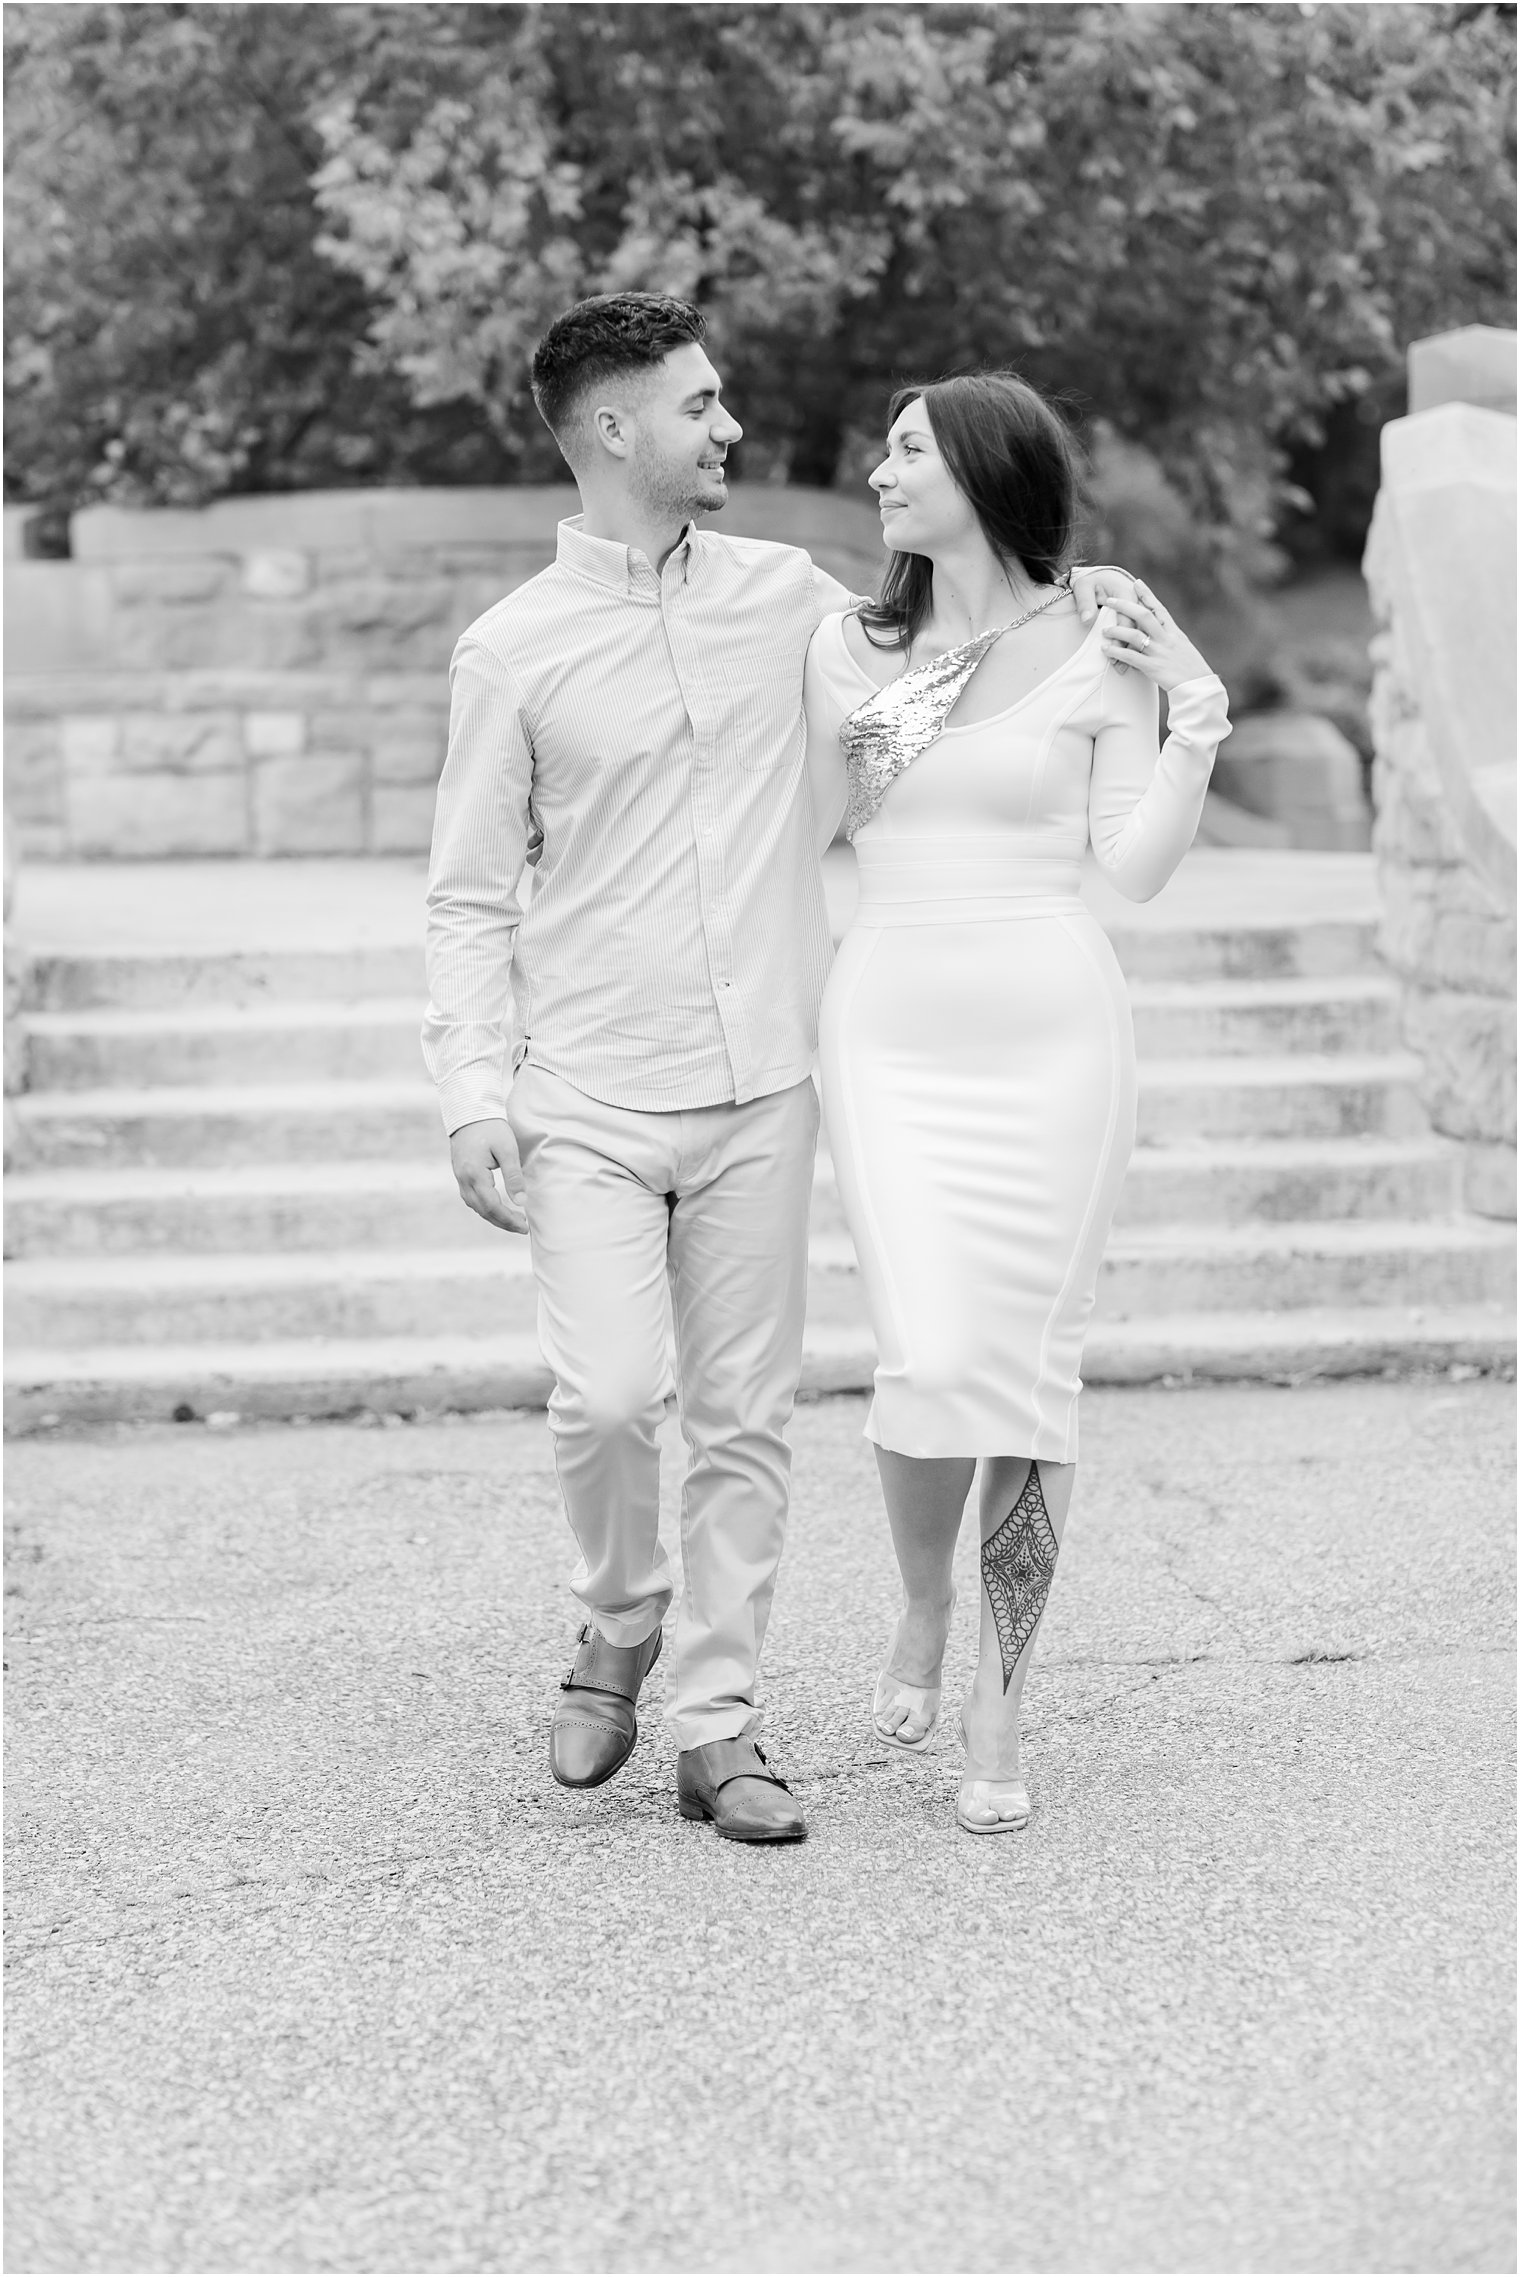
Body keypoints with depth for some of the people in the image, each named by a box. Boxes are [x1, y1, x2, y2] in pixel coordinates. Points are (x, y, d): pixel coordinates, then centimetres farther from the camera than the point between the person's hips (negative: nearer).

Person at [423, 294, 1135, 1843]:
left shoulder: (784, 594, 7)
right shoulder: (512, 652, -2)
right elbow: (471, 901, 1)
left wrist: (1067, 603, 5)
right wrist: (476, 1097, -8)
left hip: (760, 1088, 3)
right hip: (592, 1102, -3)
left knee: (745, 1415, 4)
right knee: (609, 1398, -13)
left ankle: (717, 1729, 14)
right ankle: (617, 1632, 16)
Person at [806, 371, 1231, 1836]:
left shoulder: (1098, 648, 0)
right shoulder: (848, 646, 8)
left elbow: (1134, 874, -3)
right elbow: (795, 833, 10)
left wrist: (1199, 714, -10)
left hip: (1052, 1037, -1)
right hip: (891, 1039, 2)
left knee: (1029, 1372, 0)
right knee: (930, 1364, -12)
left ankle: (998, 1715, 12)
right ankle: (922, 1612, 19)